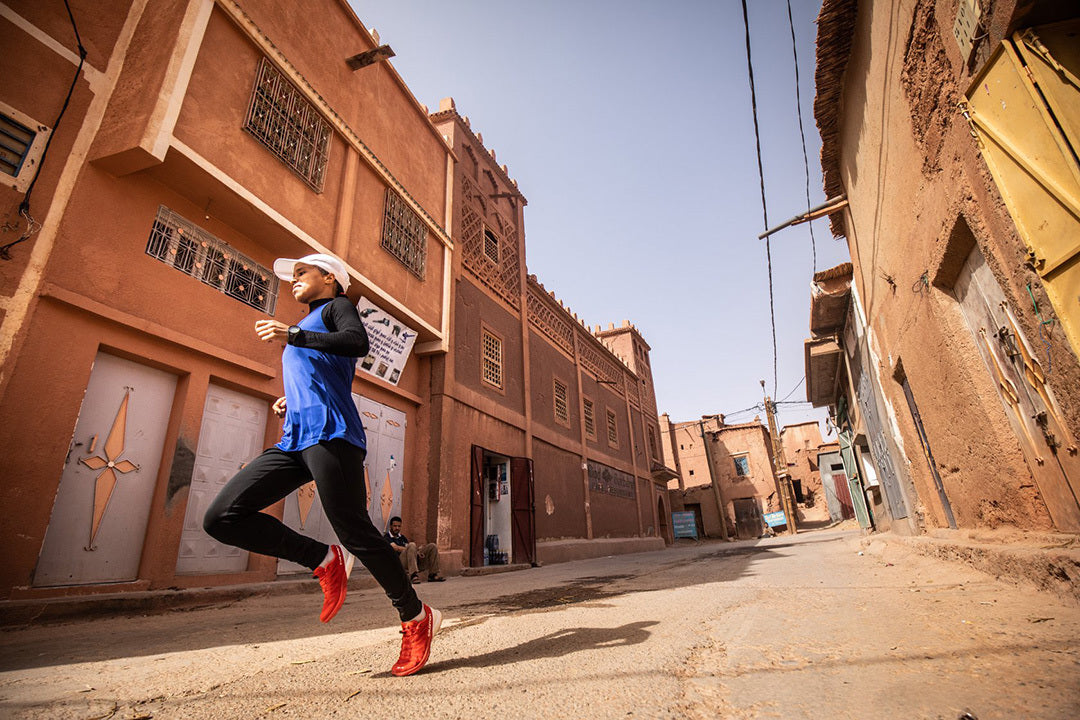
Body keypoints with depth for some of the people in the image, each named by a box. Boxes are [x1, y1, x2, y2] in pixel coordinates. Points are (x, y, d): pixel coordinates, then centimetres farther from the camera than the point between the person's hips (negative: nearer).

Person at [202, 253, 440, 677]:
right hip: (295, 441, 9)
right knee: (221, 518, -3)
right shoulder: (307, 328, 33)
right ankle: (325, 560, 2)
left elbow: (358, 343, -15)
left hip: (331, 434, -9)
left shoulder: (338, 306, 8)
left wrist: (292, 334, -15)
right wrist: (290, 405, 21)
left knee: (355, 533, -11)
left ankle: (416, 618, 5)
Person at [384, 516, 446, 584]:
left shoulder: (402, 537, 29)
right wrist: (415, 550, -17)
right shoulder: (387, 537, 5)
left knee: (432, 546, -9)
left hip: (414, 558, 7)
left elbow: (408, 547, 16)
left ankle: (432, 575, -10)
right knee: (411, 545, -36)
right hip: (399, 560, -7)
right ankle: (413, 575, -44)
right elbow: (396, 548, -11)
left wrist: (417, 551, -8)